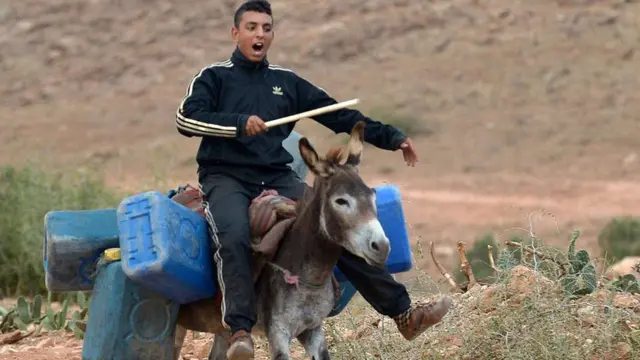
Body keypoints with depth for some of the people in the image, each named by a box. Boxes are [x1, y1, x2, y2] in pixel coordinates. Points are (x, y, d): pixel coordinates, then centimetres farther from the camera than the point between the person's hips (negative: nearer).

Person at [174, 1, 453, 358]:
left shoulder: (287, 82, 17)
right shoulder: (215, 77, 7)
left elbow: (339, 116, 16)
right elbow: (186, 118, -9)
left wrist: (392, 137, 10)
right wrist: (241, 123, -20)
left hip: (277, 178, 4)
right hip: (226, 178, -3)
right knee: (234, 236, -36)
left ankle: (403, 312, -11)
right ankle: (241, 331, -40)